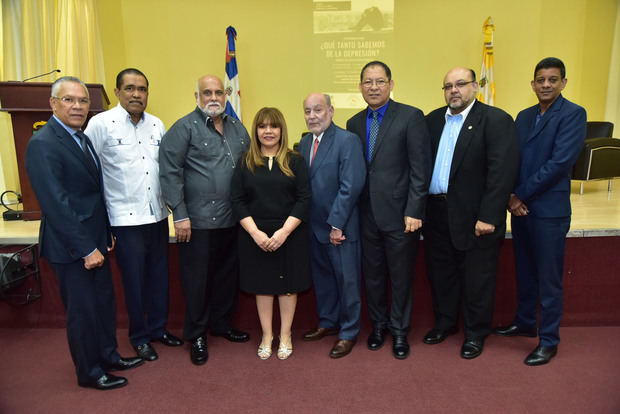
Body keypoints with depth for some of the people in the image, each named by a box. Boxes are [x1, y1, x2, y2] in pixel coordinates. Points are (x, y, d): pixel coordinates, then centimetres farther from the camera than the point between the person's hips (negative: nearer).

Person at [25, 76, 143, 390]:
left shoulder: (82, 138, 11)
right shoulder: (43, 144, -18)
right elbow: (56, 203, -22)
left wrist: (105, 234, 12)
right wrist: (86, 249, -21)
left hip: (93, 240, 8)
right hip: (70, 246, -8)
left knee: (104, 300, 19)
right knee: (82, 309, 7)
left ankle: (107, 355, 38)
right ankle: (89, 372, 26)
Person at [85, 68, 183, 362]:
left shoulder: (157, 125, 7)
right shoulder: (101, 124, -7)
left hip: (157, 215, 5)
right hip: (125, 218, -4)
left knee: (159, 276, 14)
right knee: (134, 280, 7)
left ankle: (158, 328, 34)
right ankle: (139, 337, 28)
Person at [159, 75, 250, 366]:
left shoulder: (237, 128, 13)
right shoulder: (184, 128, -4)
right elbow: (169, 172, -9)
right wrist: (180, 214, -13)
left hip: (232, 220, 6)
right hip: (197, 221, -5)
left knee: (228, 274, 15)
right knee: (197, 279, 5)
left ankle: (221, 324, 35)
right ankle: (196, 335, 23)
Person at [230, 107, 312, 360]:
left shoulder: (295, 161, 2)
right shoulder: (246, 163, 5)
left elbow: (304, 199, -5)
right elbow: (237, 200, 0)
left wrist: (284, 231, -15)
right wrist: (255, 232, -12)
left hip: (289, 234, -1)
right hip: (255, 236, 1)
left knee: (288, 283, 7)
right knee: (262, 284, 9)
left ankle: (285, 335, 25)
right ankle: (267, 335, 26)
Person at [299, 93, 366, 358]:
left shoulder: (348, 140, -12)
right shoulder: (305, 142, 10)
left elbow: (351, 187, -19)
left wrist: (336, 224, -19)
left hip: (341, 227, -7)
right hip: (314, 226, 7)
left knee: (347, 280, 6)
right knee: (322, 276, 19)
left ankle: (348, 332, 23)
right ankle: (328, 322, 38)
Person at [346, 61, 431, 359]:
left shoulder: (411, 117, -4)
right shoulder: (354, 123, 10)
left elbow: (421, 169, -8)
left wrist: (414, 212, -13)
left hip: (400, 214, -4)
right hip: (366, 215, 4)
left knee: (401, 276, 9)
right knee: (372, 274, 15)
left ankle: (399, 331, 29)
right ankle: (378, 324, 36)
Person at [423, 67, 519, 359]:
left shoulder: (496, 120, -7)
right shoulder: (432, 120, 10)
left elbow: (502, 171, -14)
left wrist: (488, 217, -18)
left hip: (475, 218, -5)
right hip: (436, 214, 5)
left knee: (476, 279, 8)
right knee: (440, 274, 17)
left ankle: (475, 333, 27)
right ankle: (444, 323, 36)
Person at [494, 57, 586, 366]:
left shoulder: (573, 114, -7)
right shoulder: (524, 116, 13)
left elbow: (560, 162, -17)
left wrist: (521, 195, -14)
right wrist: (512, 196, -6)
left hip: (549, 210, -6)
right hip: (520, 208, 6)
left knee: (548, 280, 3)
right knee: (525, 273, 18)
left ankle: (549, 341, 18)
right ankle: (524, 323, 36)